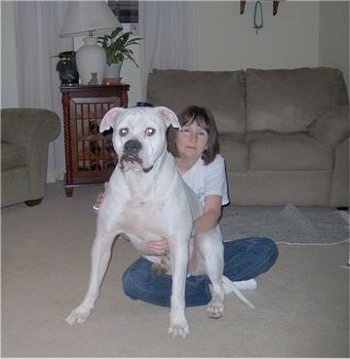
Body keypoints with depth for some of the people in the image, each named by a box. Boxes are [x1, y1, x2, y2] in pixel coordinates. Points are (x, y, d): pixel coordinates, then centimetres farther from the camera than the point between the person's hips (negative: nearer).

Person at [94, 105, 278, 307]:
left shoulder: (214, 164, -6)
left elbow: (213, 213, -20)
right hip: (164, 252, 0)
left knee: (266, 249, -20)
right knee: (133, 281, -32)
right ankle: (214, 288, -19)